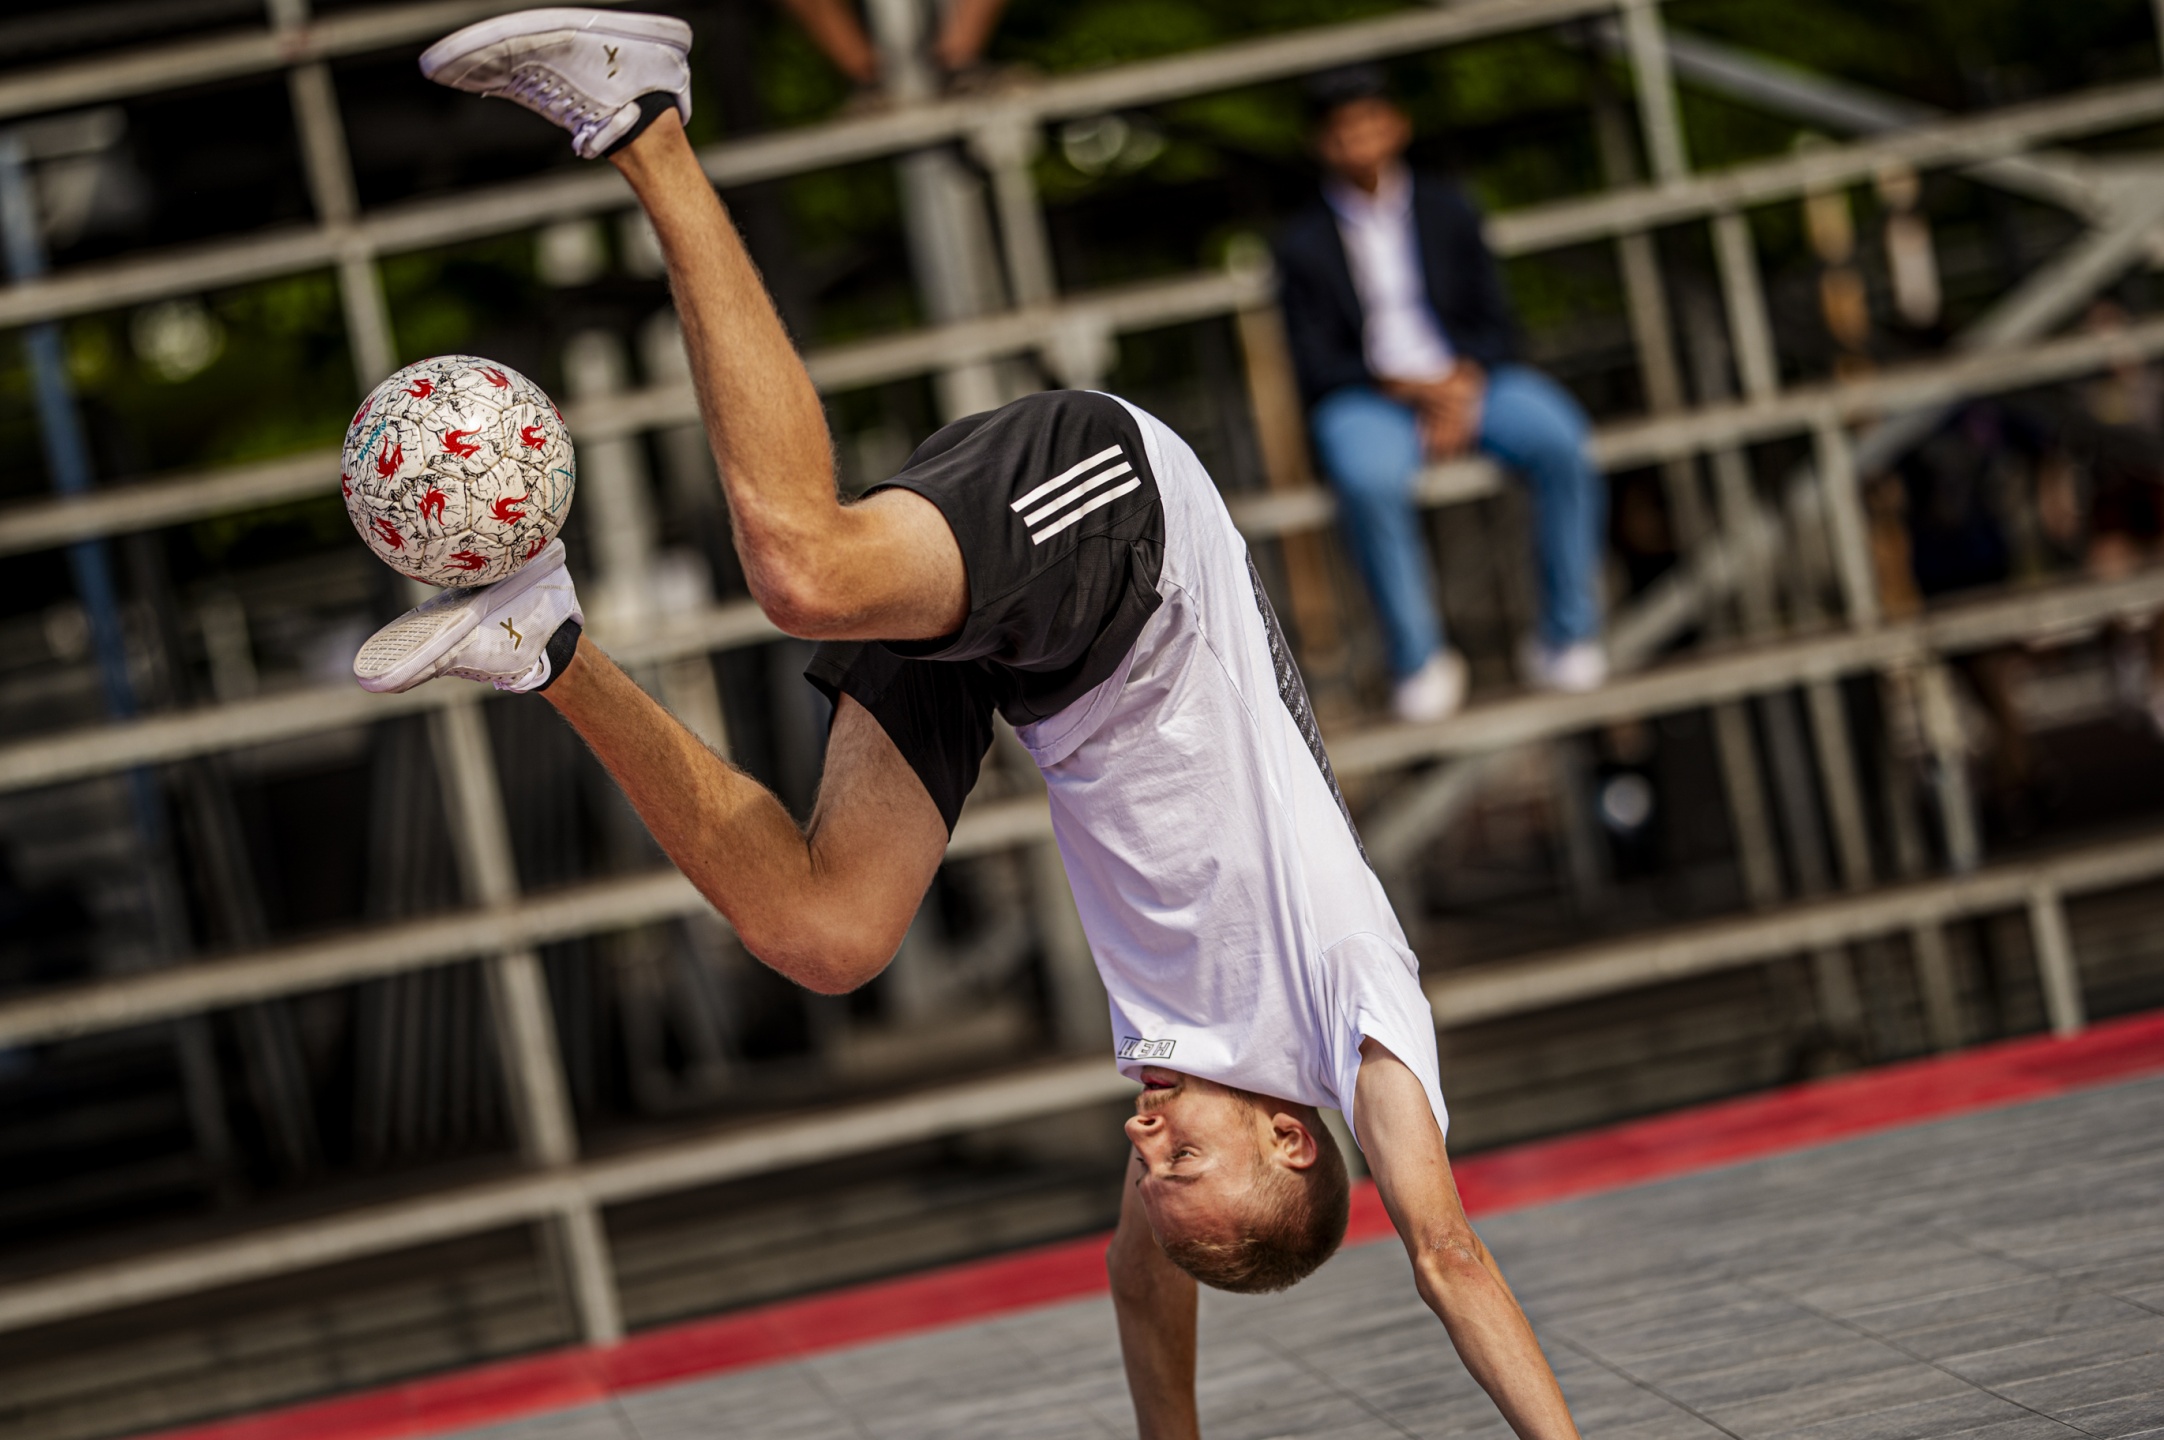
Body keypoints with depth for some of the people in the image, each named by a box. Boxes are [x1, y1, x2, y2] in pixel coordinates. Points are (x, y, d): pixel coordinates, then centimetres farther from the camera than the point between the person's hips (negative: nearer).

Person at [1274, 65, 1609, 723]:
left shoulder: (1447, 209, 13)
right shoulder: (1305, 244, 6)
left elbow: (1495, 321, 9)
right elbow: (1316, 366, -2)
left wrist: (1464, 383, -13)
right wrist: (1412, 390, -16)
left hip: (1467, 379, 2)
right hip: (1367, 398, -2)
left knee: (1561, 438, -28)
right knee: (1367, 479, -38)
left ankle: (1567, 636, -17)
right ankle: (1420, 661, -26)